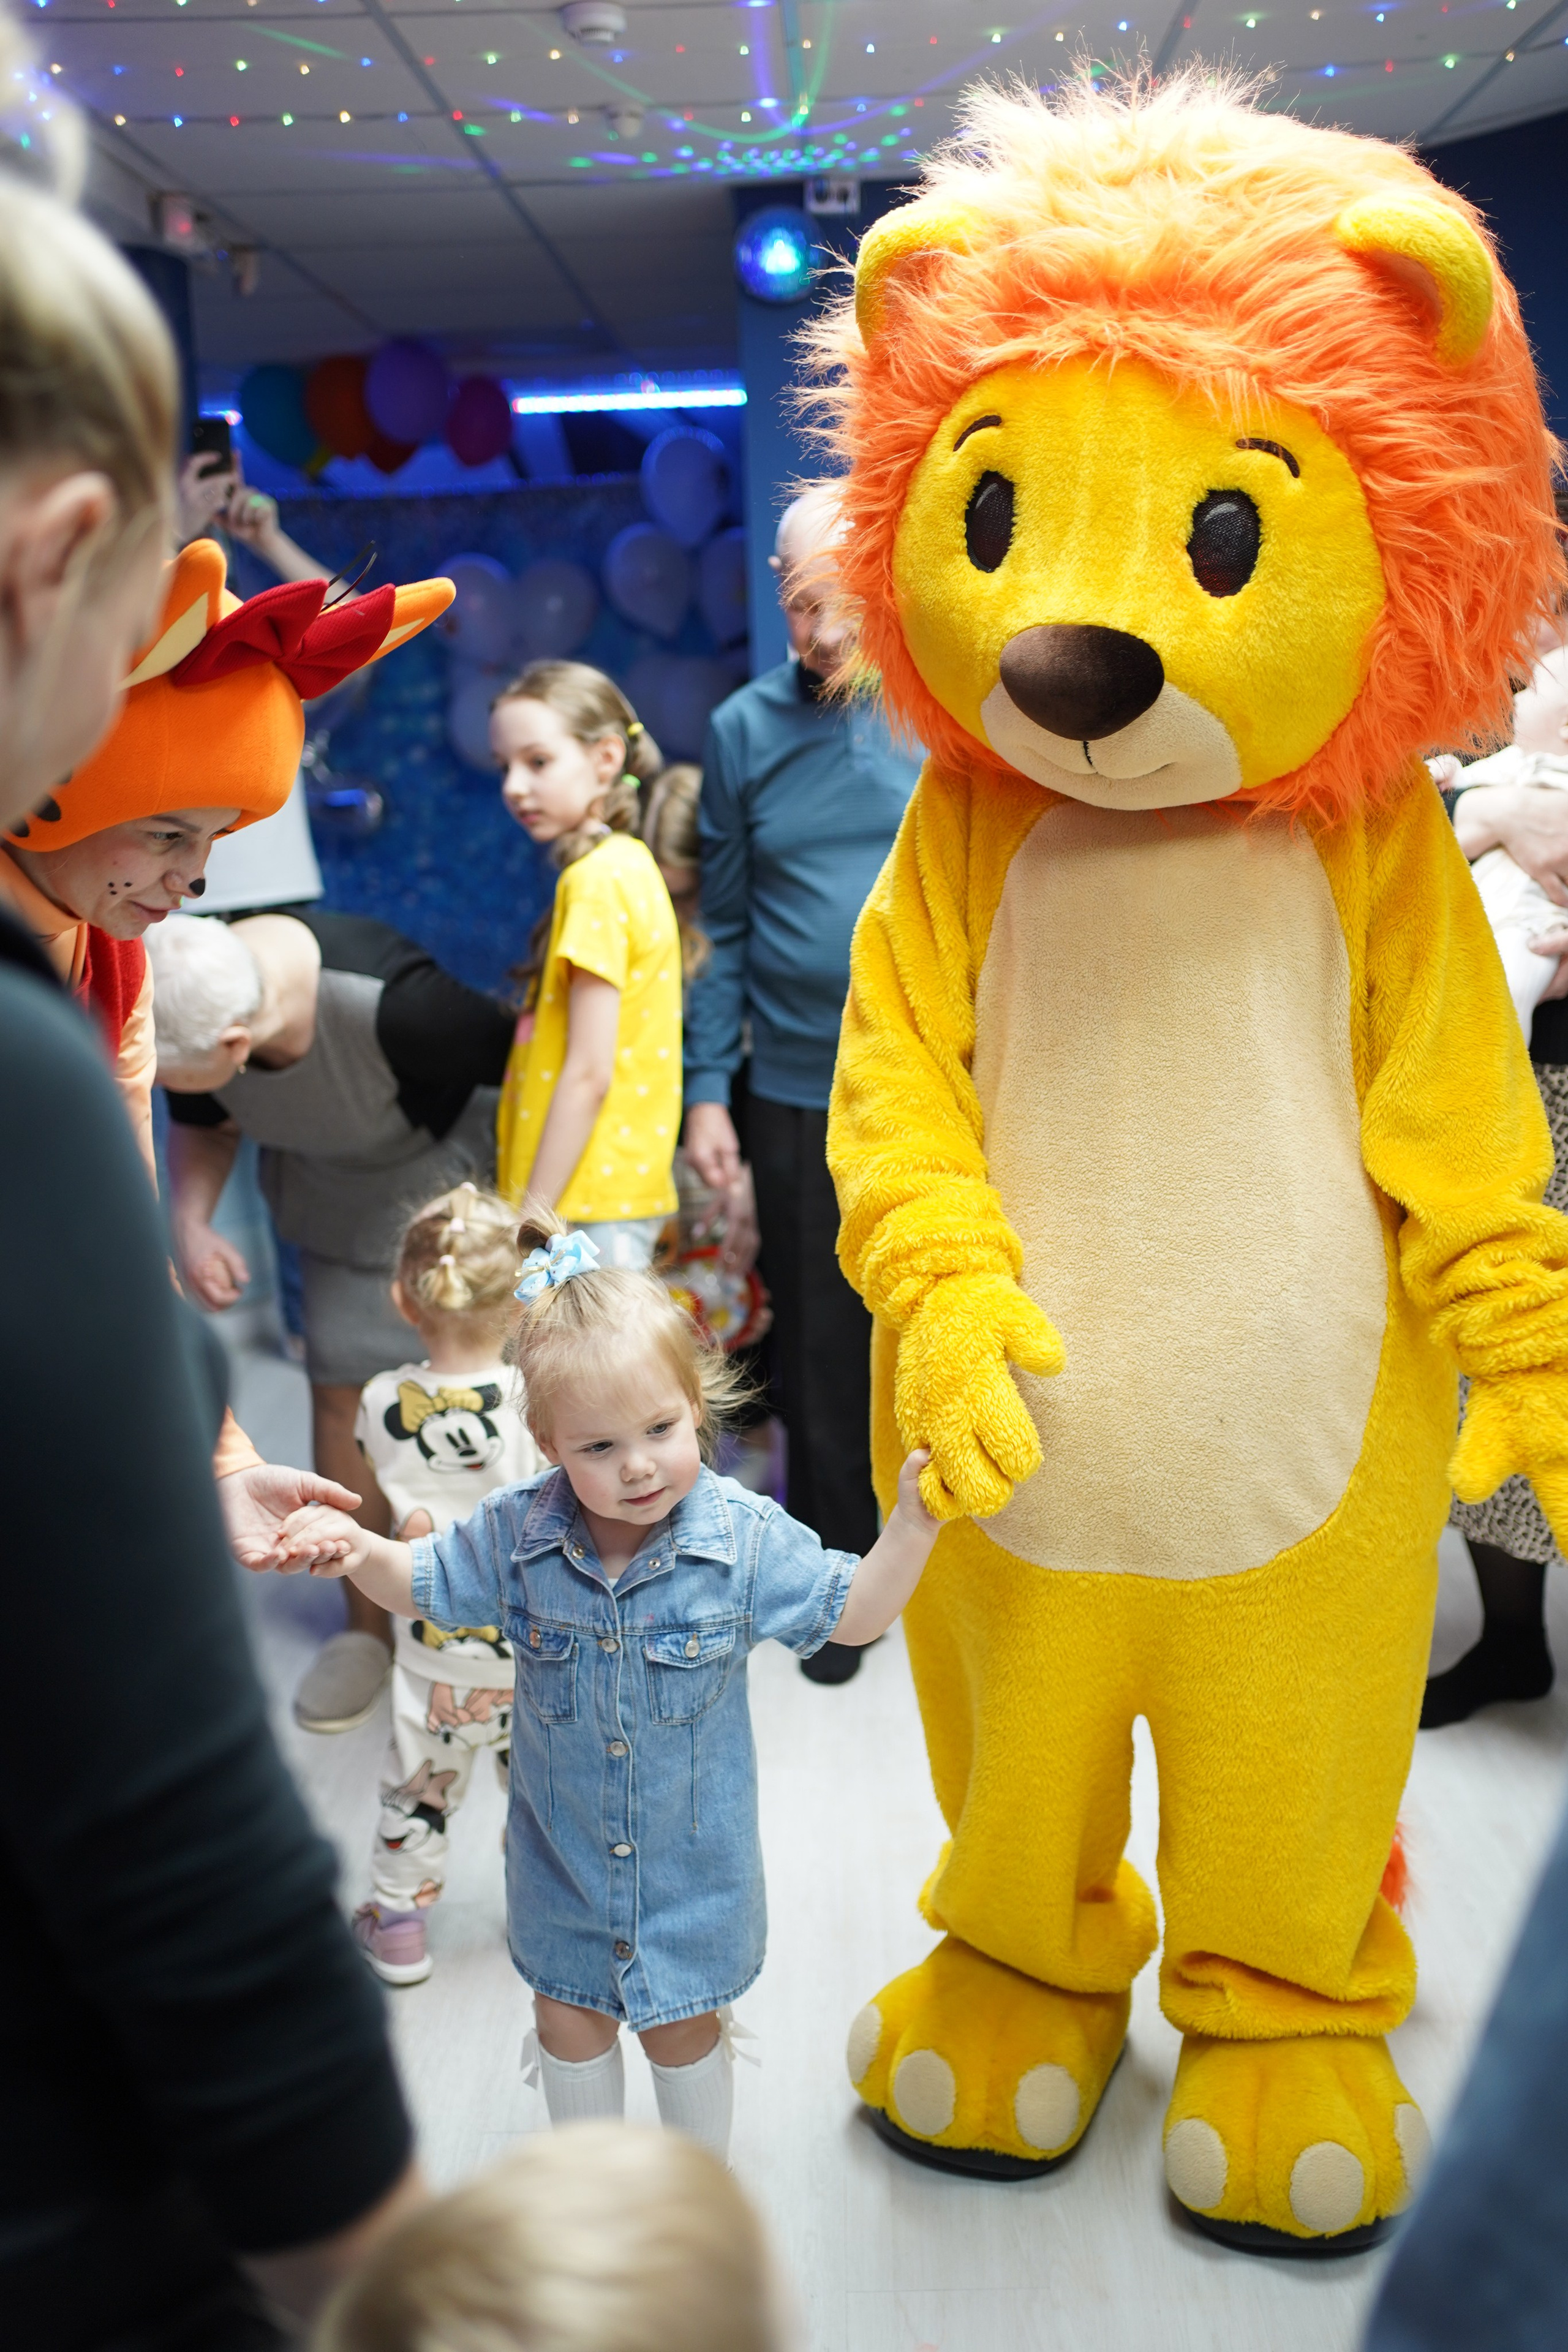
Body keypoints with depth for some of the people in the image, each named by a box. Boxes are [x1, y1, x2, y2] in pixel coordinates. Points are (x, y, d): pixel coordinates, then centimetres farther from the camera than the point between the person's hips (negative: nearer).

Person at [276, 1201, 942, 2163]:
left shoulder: (746, 1537, -22)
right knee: (569, 2017, 21)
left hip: (691, 1856, -2)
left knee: (684, 2025, 18)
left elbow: (853, 1613, -12)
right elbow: (427, 1585, -1)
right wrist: (360, 1551, -22)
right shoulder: (517, 1535, -19)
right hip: (564, 1854, 2)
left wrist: (912, 1524, -27)